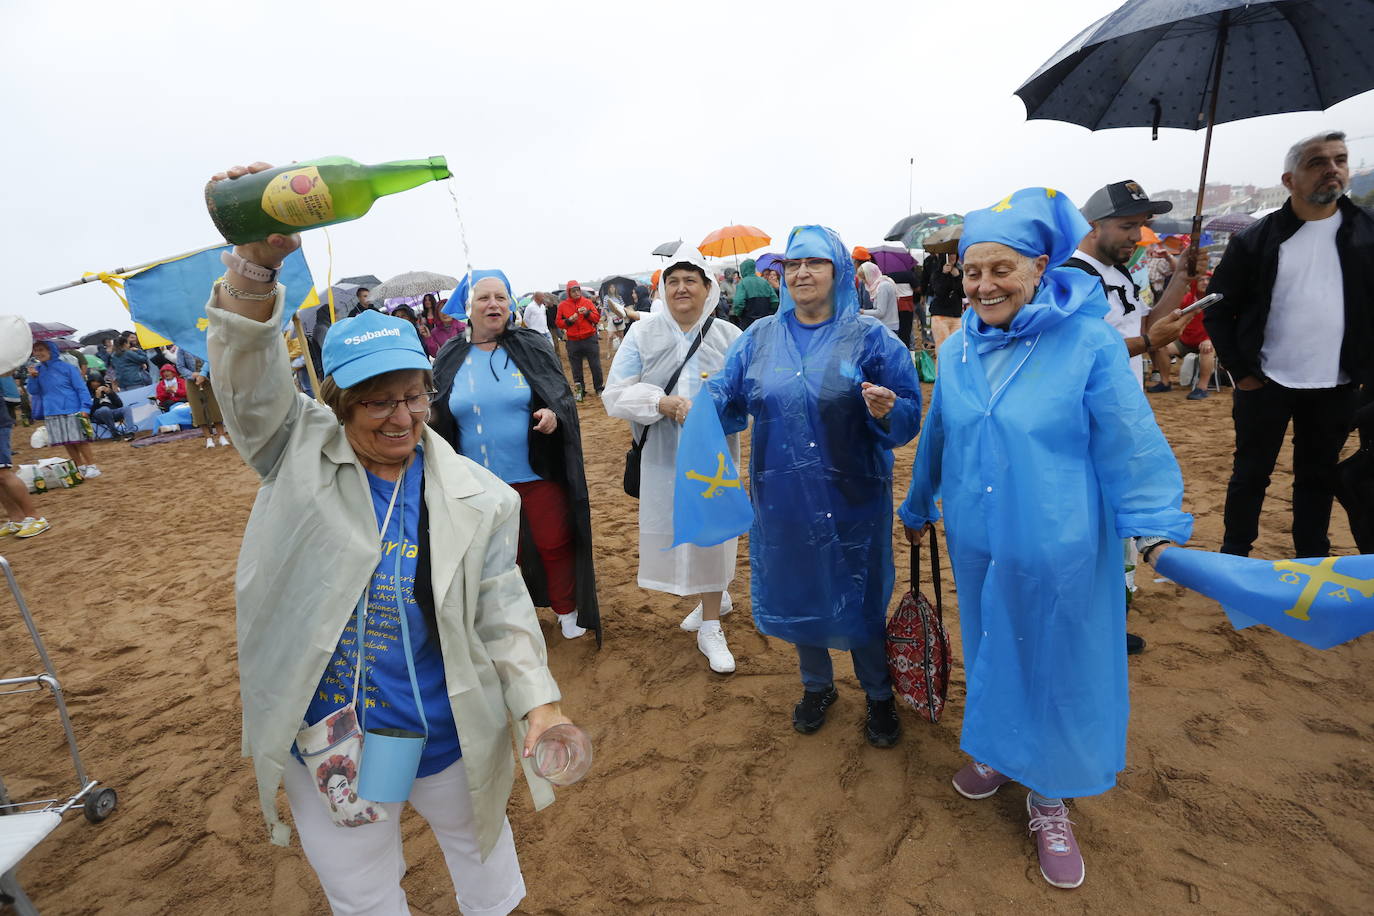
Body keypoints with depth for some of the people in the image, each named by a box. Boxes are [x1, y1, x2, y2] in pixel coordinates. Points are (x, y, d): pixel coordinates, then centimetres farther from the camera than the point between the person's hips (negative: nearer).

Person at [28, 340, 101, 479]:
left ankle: (91, 466, 4)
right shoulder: (37, 370, 12)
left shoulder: (67, 367, -3)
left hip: (72, 411, -5)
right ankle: (80, 467, 15)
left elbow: (82, 388, -6)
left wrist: (85, 408, -14)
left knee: (80, 440, -4)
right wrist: (32, 377, -6)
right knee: (66, 443, 7)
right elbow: (33, 392, 12)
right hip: (52, 414, 5)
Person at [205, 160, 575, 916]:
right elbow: (248, 377, -26)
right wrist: (257, 263, -43)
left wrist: (538, 702, -21)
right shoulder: (299, 454, -10)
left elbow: (501, 614, -9)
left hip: (449, 737, 0)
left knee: (482, 851, 27)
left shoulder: (476, 497, -12)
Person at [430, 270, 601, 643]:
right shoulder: (450, 359, 4)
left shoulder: (532, 346, -2)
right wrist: (429, 415, -11)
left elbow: (562, 393, -2)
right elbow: (438, 416, 11)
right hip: (482, 482, 2)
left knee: (554, 543, 8)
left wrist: (554, 413, -23)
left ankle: (567, 609, 30)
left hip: (537, 474, -1)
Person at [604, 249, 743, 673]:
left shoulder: (729, 336, -1)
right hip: (663, 455, 2)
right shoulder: (643, 333, -1)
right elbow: (616, 394, -7)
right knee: (674, 527, 11)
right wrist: (663, 403, -21)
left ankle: (710, 629, 20)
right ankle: (716, 596, 39)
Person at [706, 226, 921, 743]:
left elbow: (908, 417, -8)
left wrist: (885, 411, -30)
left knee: (859, 598, 9)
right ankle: (816, 685, 43)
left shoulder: (870, 337, -5)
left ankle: (879, 694, 37)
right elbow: (729, 400, 5)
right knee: (796, 592, 17)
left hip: (852, 500, -3)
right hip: (782, 500, 3)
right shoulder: (760, 337, 5)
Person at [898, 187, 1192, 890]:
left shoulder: (1089, 342, -14)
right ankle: (996, 751, 46)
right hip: (977, 542, 4)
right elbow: (937, 439, 11)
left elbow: (1129, 444, -11)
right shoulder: (957, 350, 1)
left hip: (1059, 549, -4)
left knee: (1057, 668, 12)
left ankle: (1048, 798, 35)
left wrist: (1158, 528, -18)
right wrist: (918, 508, 21)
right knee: (991, 653, 21)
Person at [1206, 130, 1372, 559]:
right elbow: (1219, 309, -2)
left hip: (1336, 387, 2)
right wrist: (1240, 370, -6)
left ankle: (1312, 562, 28)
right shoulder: (1254, 239, -5)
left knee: (1318, 477, 13)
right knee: (1251, 473, 7)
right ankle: (1234, 554, 22)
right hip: (1266, 383, -2)